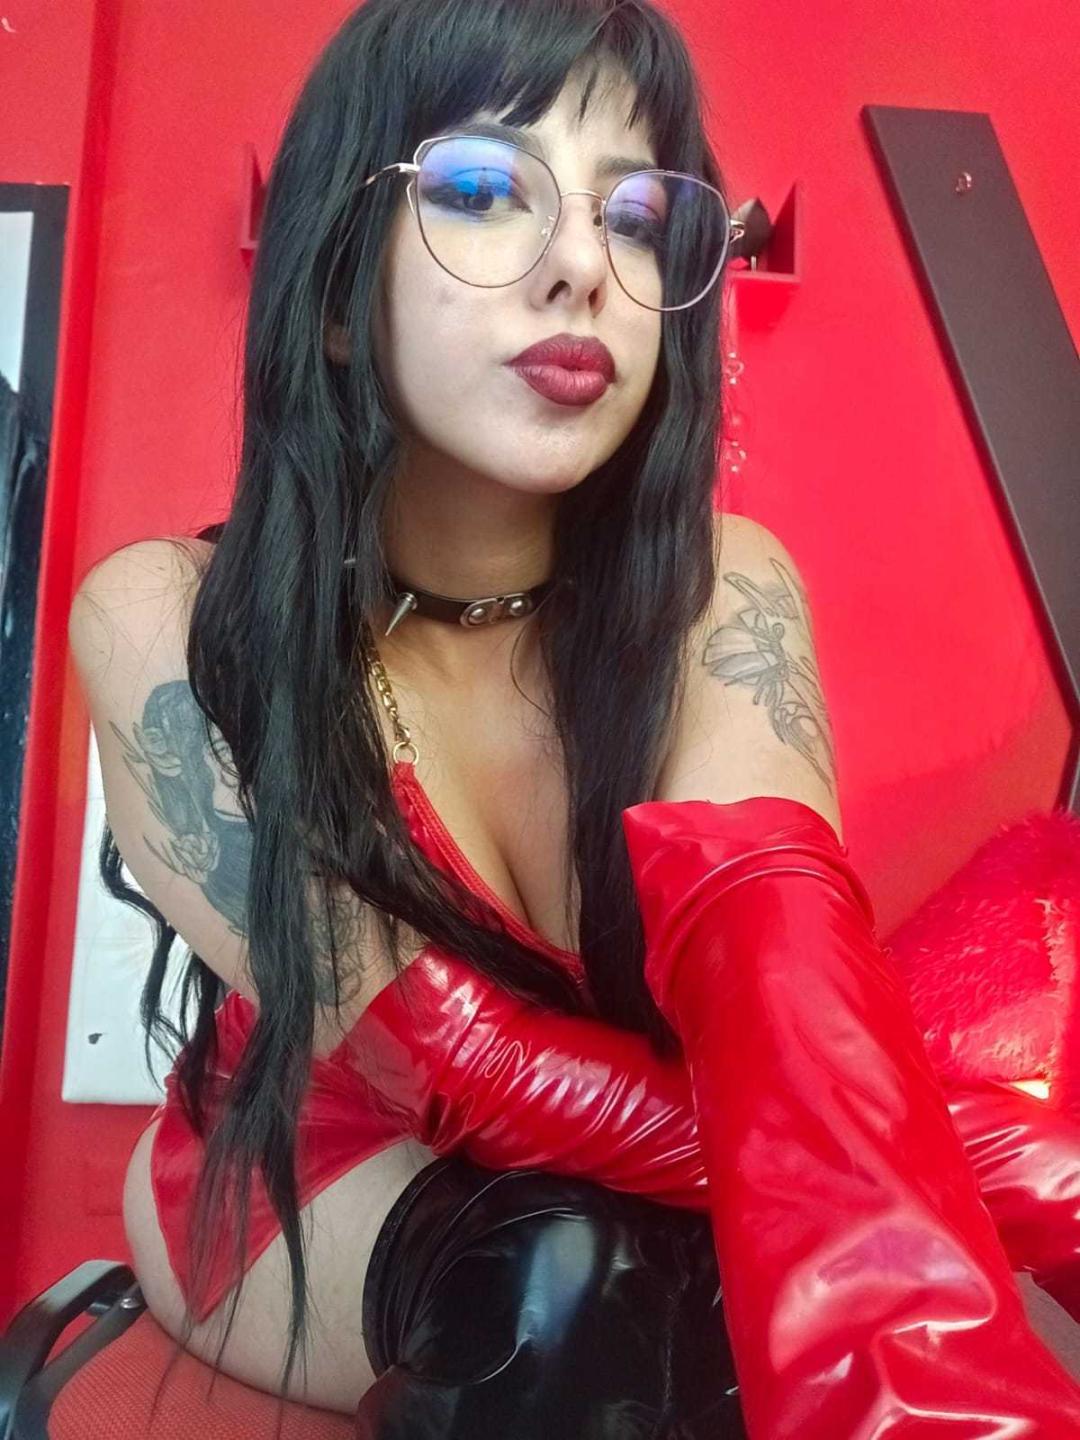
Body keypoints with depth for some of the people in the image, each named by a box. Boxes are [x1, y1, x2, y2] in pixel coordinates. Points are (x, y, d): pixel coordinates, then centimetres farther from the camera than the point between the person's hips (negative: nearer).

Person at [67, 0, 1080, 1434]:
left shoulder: (722, 591, -15)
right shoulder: (163, 621, -21)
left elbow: (787, 982, -27)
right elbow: (445, 1055, -29)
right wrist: (892, 1157, -34)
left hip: (635, 1204, 3)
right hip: (300, 1191, -2)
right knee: (573, 1276, -37)